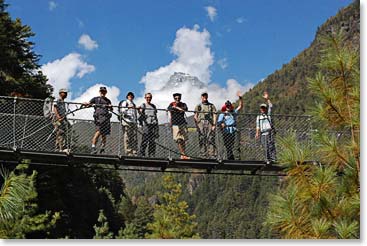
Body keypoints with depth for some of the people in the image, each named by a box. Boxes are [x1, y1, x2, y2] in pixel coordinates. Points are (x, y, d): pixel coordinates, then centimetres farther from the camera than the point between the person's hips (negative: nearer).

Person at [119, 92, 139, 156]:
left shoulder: (134, 104, 27)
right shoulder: (125, 102, 8)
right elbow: (122, 111, -6)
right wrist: (128, 108, -22)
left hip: (134, 122, 6)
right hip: (126, 121, -6)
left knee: (134, 138, -2)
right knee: (128, 137, -11)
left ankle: (134, 152, -3)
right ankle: (128, 152, -13)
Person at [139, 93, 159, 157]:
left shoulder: (153, 106, 22)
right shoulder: (143, 105, 7)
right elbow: (140, 111, -14)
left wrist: (157, 127, 18)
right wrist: (140, 111, -38)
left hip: (153, 124, 5)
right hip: (146, 124, -5)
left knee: (152, 141, 1)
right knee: (145, 139, -11)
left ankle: (152, 155, 3)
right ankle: (142, 154, -6)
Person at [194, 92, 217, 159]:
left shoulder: (212, 106, 14)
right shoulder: (198, 106, 15)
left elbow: (214, 115, 6)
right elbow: (195, 116, 9)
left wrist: (214, 125, -5)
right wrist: (197, 125, -3)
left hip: (210, 124, -1)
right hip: (201, 124, 1)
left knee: (211, 140, -7)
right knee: (202, 140, -1)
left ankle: (212, 156, -9)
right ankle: (203, 156, 2)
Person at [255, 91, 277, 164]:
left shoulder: (268, 114, 11)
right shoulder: (258, 117, 19)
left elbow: (270, 106, -2)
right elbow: (258, 126, 14)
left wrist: (267, 99, -12)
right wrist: (257, 133, 0)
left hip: (269, 132, -2)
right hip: (263, 133, 2)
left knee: (271, 145, -11)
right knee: (265, 147, -1)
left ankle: (273, 158, -14)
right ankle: (268, 159, 1)